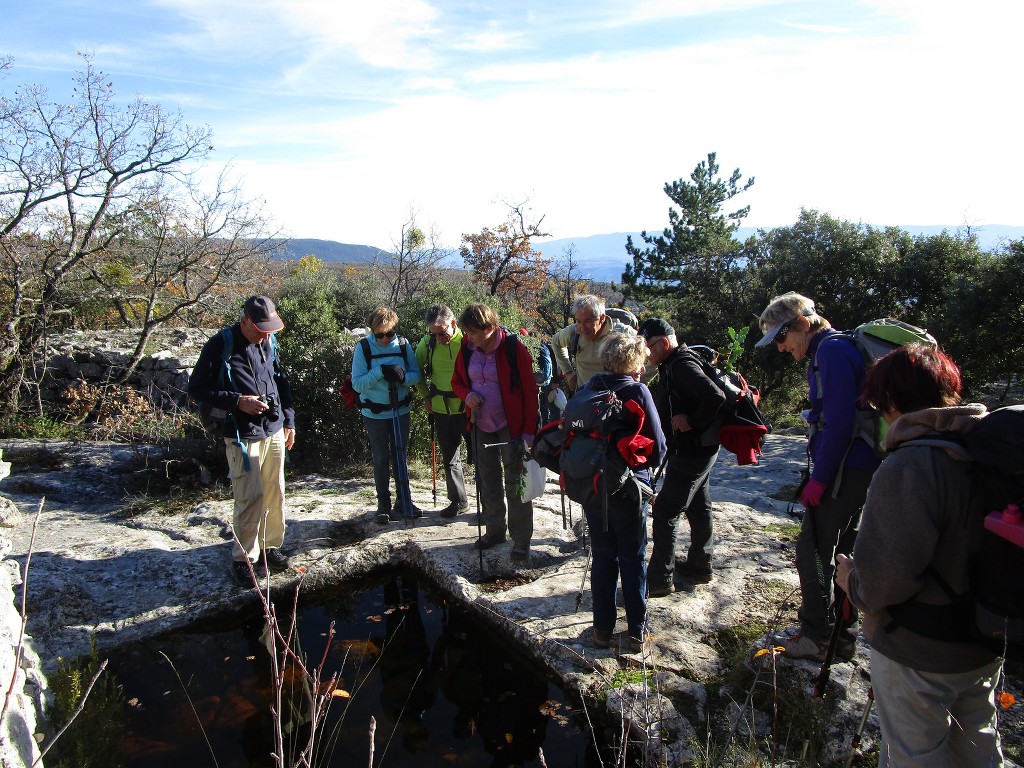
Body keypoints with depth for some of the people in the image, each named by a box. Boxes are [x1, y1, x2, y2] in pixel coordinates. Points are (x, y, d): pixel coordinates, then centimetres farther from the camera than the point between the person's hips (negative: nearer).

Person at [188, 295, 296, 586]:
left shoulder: (268, 343, 8)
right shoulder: (220, 345, -10)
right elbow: (196, 388, -7)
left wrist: (288, 420, 15)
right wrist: (237, 401, -17)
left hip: (275, 431, 6)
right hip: (242, 436, -6)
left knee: (275, 493, 11)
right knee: (251, 498, -7)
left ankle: (269, 548, 28)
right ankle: (243, 559, 10)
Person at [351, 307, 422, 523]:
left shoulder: (403, 344, -4)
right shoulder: (363, 347, -10)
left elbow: (416, 375, -1)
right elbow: (357, 383, -14)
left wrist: (403, 376, -23)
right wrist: (380, 372, -27)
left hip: (401, 411, 2)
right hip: (375, 414, -2)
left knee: (400, 456, 13)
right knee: (381, 459, 7)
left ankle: (403, 502, 25)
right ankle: (384, 505, 19)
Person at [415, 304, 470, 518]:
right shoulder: (427, 343, -4)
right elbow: (418, 371, 14)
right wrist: (426, 396, 9)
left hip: (469, 407, -4)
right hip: (442, 409, 4)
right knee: (449, 457, 13)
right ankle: (458, 501, 28)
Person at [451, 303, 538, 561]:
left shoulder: (513, 347, -16)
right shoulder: (467, 347, -2)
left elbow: (529, 390, -13)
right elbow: (457, 380, 11)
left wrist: (529, 430, -15)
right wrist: (468, 395, -13)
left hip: (510, 425, -5)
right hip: (481, 425, 5)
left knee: (515, 482, 0)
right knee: (487, 482, 14)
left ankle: (521, 539, 11)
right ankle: (495, 530, 31)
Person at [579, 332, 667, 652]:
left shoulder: (586, 390, 0)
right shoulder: (638, 392, -12)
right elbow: (657, 447, -10)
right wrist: (650, 464, 10)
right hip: (628, 488, -4)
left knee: (603, 557, 15)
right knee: (633, 559, 10)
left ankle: (602, 629, 21)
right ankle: (635, 632, 16)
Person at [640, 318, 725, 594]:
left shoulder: (683, 366, -21)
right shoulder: (673, 365, 11)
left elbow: (716, 397, -33)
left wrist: (691, 422, -23)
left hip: (692, 450, -11)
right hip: (698, 449, 11)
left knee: (665, 511, -6)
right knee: (698, 507, 19)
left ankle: (659, 579, 1)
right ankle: (699, 565, 33)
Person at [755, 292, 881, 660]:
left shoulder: (833, 350, -15)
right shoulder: (827, 351, 16)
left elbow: (839, 422, -22)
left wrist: (819, 478, -17)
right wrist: (820, 474, 16)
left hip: (845, 470, -10)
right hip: (854, 468, 10)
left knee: (813, 549, 0)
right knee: (836, 551, 16)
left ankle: (816, 636, 12)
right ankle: (839, 631, 27)